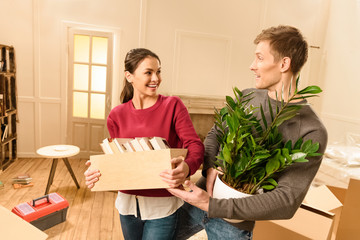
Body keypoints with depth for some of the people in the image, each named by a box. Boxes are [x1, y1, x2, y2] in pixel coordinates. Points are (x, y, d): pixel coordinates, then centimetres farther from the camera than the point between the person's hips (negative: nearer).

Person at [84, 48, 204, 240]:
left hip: (162, 204, -3)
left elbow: (195, 144, -17)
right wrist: (97, 172, -16)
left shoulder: (172, 105, -10)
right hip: (127, 201, 4)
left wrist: (187, 167, -38)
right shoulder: (117, 115, -2)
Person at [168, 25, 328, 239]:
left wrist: (211, 205, -27)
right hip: (200, 197, 5)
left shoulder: (311, 132, -19)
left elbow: (287, 201, -23)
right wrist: (210, 168, -15)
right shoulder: (246, 97, -3)